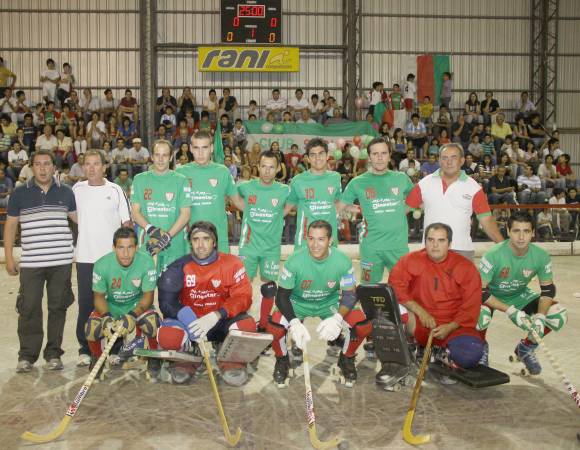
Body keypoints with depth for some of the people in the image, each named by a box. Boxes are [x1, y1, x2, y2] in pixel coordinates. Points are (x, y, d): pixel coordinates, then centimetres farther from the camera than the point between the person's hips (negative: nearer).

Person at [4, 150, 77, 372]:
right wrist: (9, 257, 4)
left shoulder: (66, 192, 8)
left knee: (58, 308, 6)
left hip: (61, 262, 1)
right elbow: (10, 225, 8)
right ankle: (27, 356, 13)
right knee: (29, 309, 0)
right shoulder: (19, 194, 5)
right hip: (31, 263, -1)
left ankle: (53, 354, 17)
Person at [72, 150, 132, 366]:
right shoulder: (77, 189, 5)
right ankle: (85, 350, 15)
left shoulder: (115, 190, 1)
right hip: (85, 257, 1)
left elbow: (127, 221, 2)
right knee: (85, 306, 5)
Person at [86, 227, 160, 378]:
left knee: (153, 323, -30)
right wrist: (106, 318, -29)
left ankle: (154, 359, 2)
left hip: (137, 305, -1)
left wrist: (132, 316, -33)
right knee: (92, 327, -26)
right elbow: (99, 296, -10)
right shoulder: (102, 265, -22)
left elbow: (148, 295, -17)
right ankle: (97, 359, 9)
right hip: (110, 306, 1)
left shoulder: (146, 262, -24)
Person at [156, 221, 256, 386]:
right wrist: (185, 317, -28)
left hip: (221, 323, -1)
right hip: (189, 322, 1)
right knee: (167, 337, -29)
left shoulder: (231, 263, -8)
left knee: (247, 325, -31)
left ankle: (230, 360, -1)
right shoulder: (180, 267, -5)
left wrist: (216, 316, -29)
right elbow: (167, 301, -9)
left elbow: (243, 297, -15)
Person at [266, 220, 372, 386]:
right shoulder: (295, 261, -25)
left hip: (330, 303, 1)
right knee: (275, 328, -29)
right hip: (298, 303, -1)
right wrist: (295, 322, -35)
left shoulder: (342, 261, -21)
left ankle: (346, 359, 12)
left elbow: (350, 294, -13)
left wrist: (337, 318, -33)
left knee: (363, 326, -21)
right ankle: (282, 360, 6)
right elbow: (282, 296, -18)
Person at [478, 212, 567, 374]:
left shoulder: (541, 256, -16)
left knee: (559, 315, -15)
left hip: (520, 295, 4)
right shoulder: (493, 255, -28)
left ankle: (526, 348, 10)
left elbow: (548, 289, -6)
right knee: (479, 317, -37)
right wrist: (511, 311, -32)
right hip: (492, 296, -4)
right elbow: (480, 290, -26)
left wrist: (540, 317, -23)